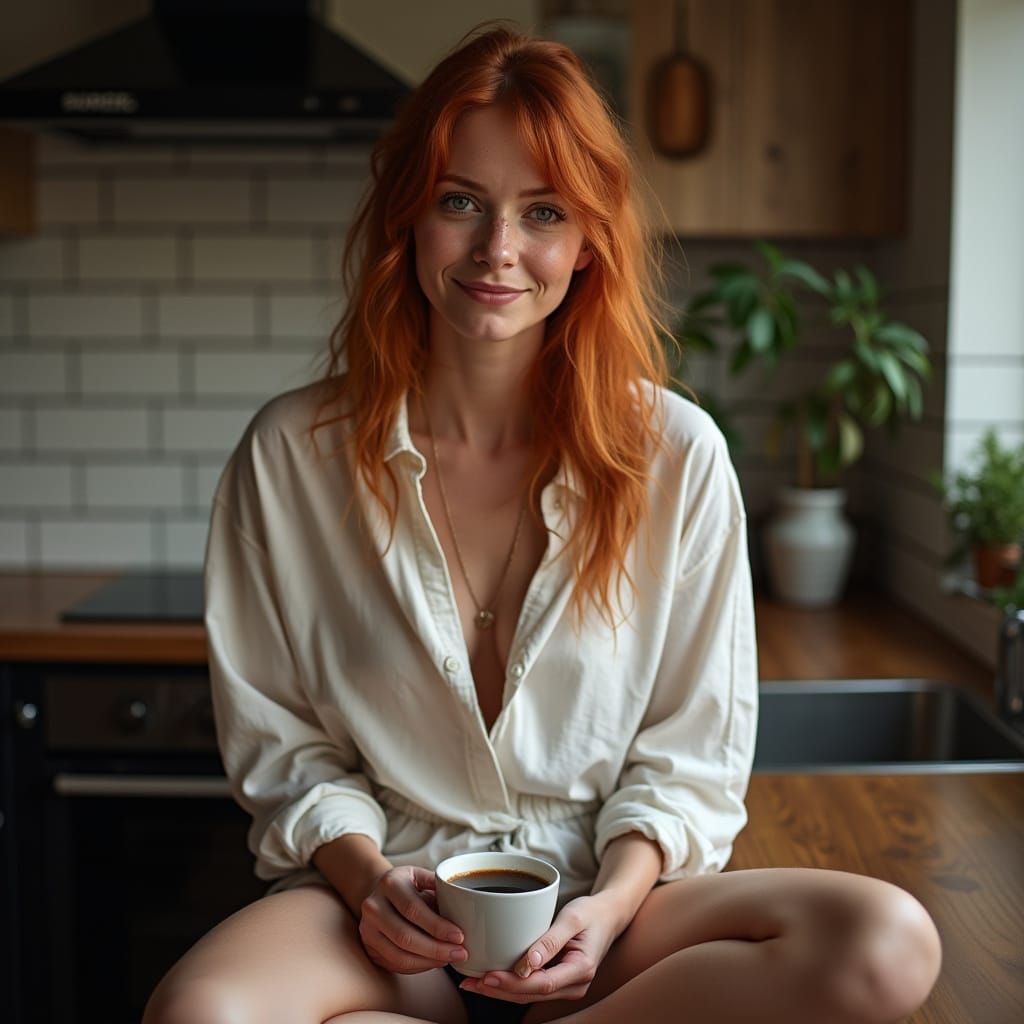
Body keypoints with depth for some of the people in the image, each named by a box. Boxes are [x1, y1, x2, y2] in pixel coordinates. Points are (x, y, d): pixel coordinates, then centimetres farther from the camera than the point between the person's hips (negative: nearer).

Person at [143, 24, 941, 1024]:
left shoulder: (677, 453, -3)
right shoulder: (292, 453, -3)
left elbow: (692, 749, 2)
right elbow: (276, 737, 4)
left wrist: (613, 901, -15)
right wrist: (363, 875, -13)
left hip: (602, 907, 1)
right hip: (385, 904, 0)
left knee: (890, 943, -27)